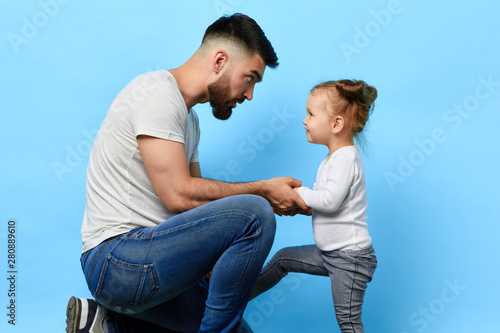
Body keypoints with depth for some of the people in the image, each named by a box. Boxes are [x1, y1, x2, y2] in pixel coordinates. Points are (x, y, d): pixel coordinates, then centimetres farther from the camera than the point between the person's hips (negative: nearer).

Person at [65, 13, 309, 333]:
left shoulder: (189, 116, 17)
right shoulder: (157, 92, -14)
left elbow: (197, 195, 14)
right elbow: (179, 196, -21)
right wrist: (263, 191, -12)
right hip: (117, 259, -10)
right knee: (254, 214, -23)